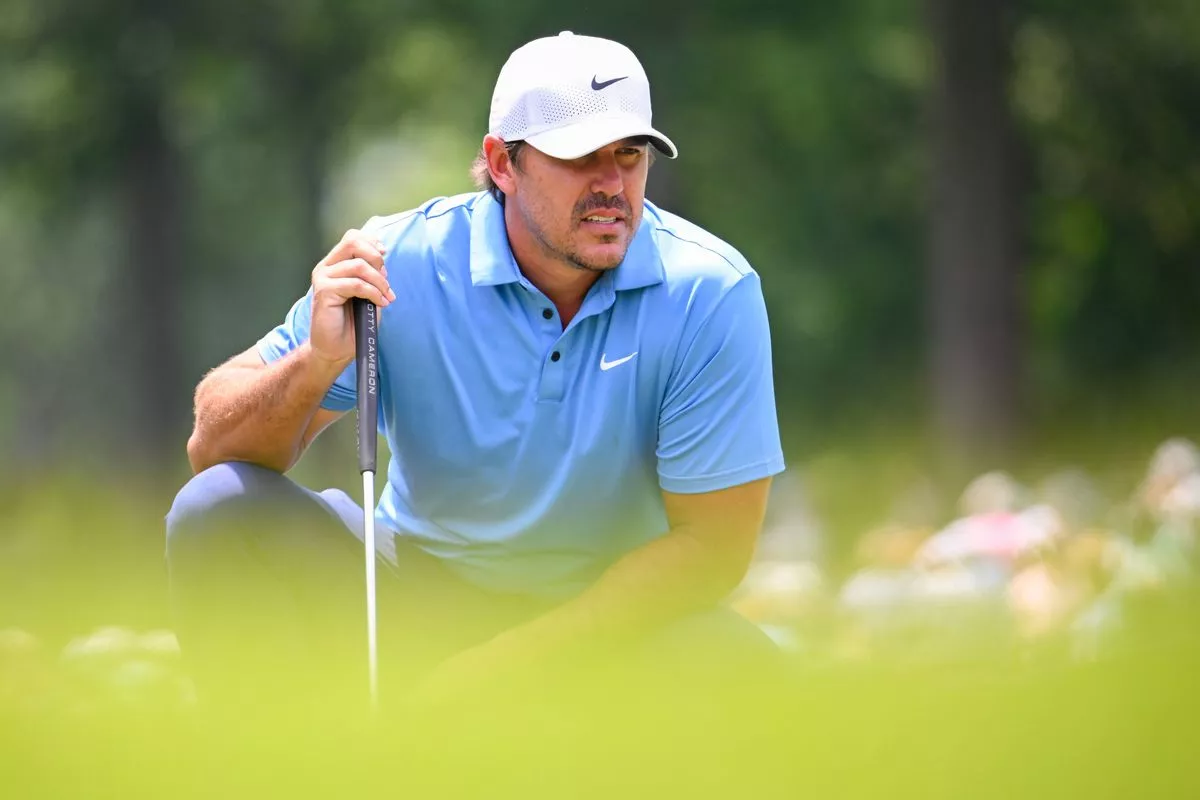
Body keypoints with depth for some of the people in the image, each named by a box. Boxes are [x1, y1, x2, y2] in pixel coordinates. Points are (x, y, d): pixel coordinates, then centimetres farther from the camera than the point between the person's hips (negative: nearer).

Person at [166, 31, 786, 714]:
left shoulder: (711, 292, -15)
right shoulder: (399, 265, -12)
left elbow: (711, 543, -14)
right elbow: (215, 446, -12)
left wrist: (505, 662, -18)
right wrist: (315, 365, -35)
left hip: (616, 619, -1)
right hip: (417, 597, 1)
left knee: (743, 672, -34)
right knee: (217, 508, -21)